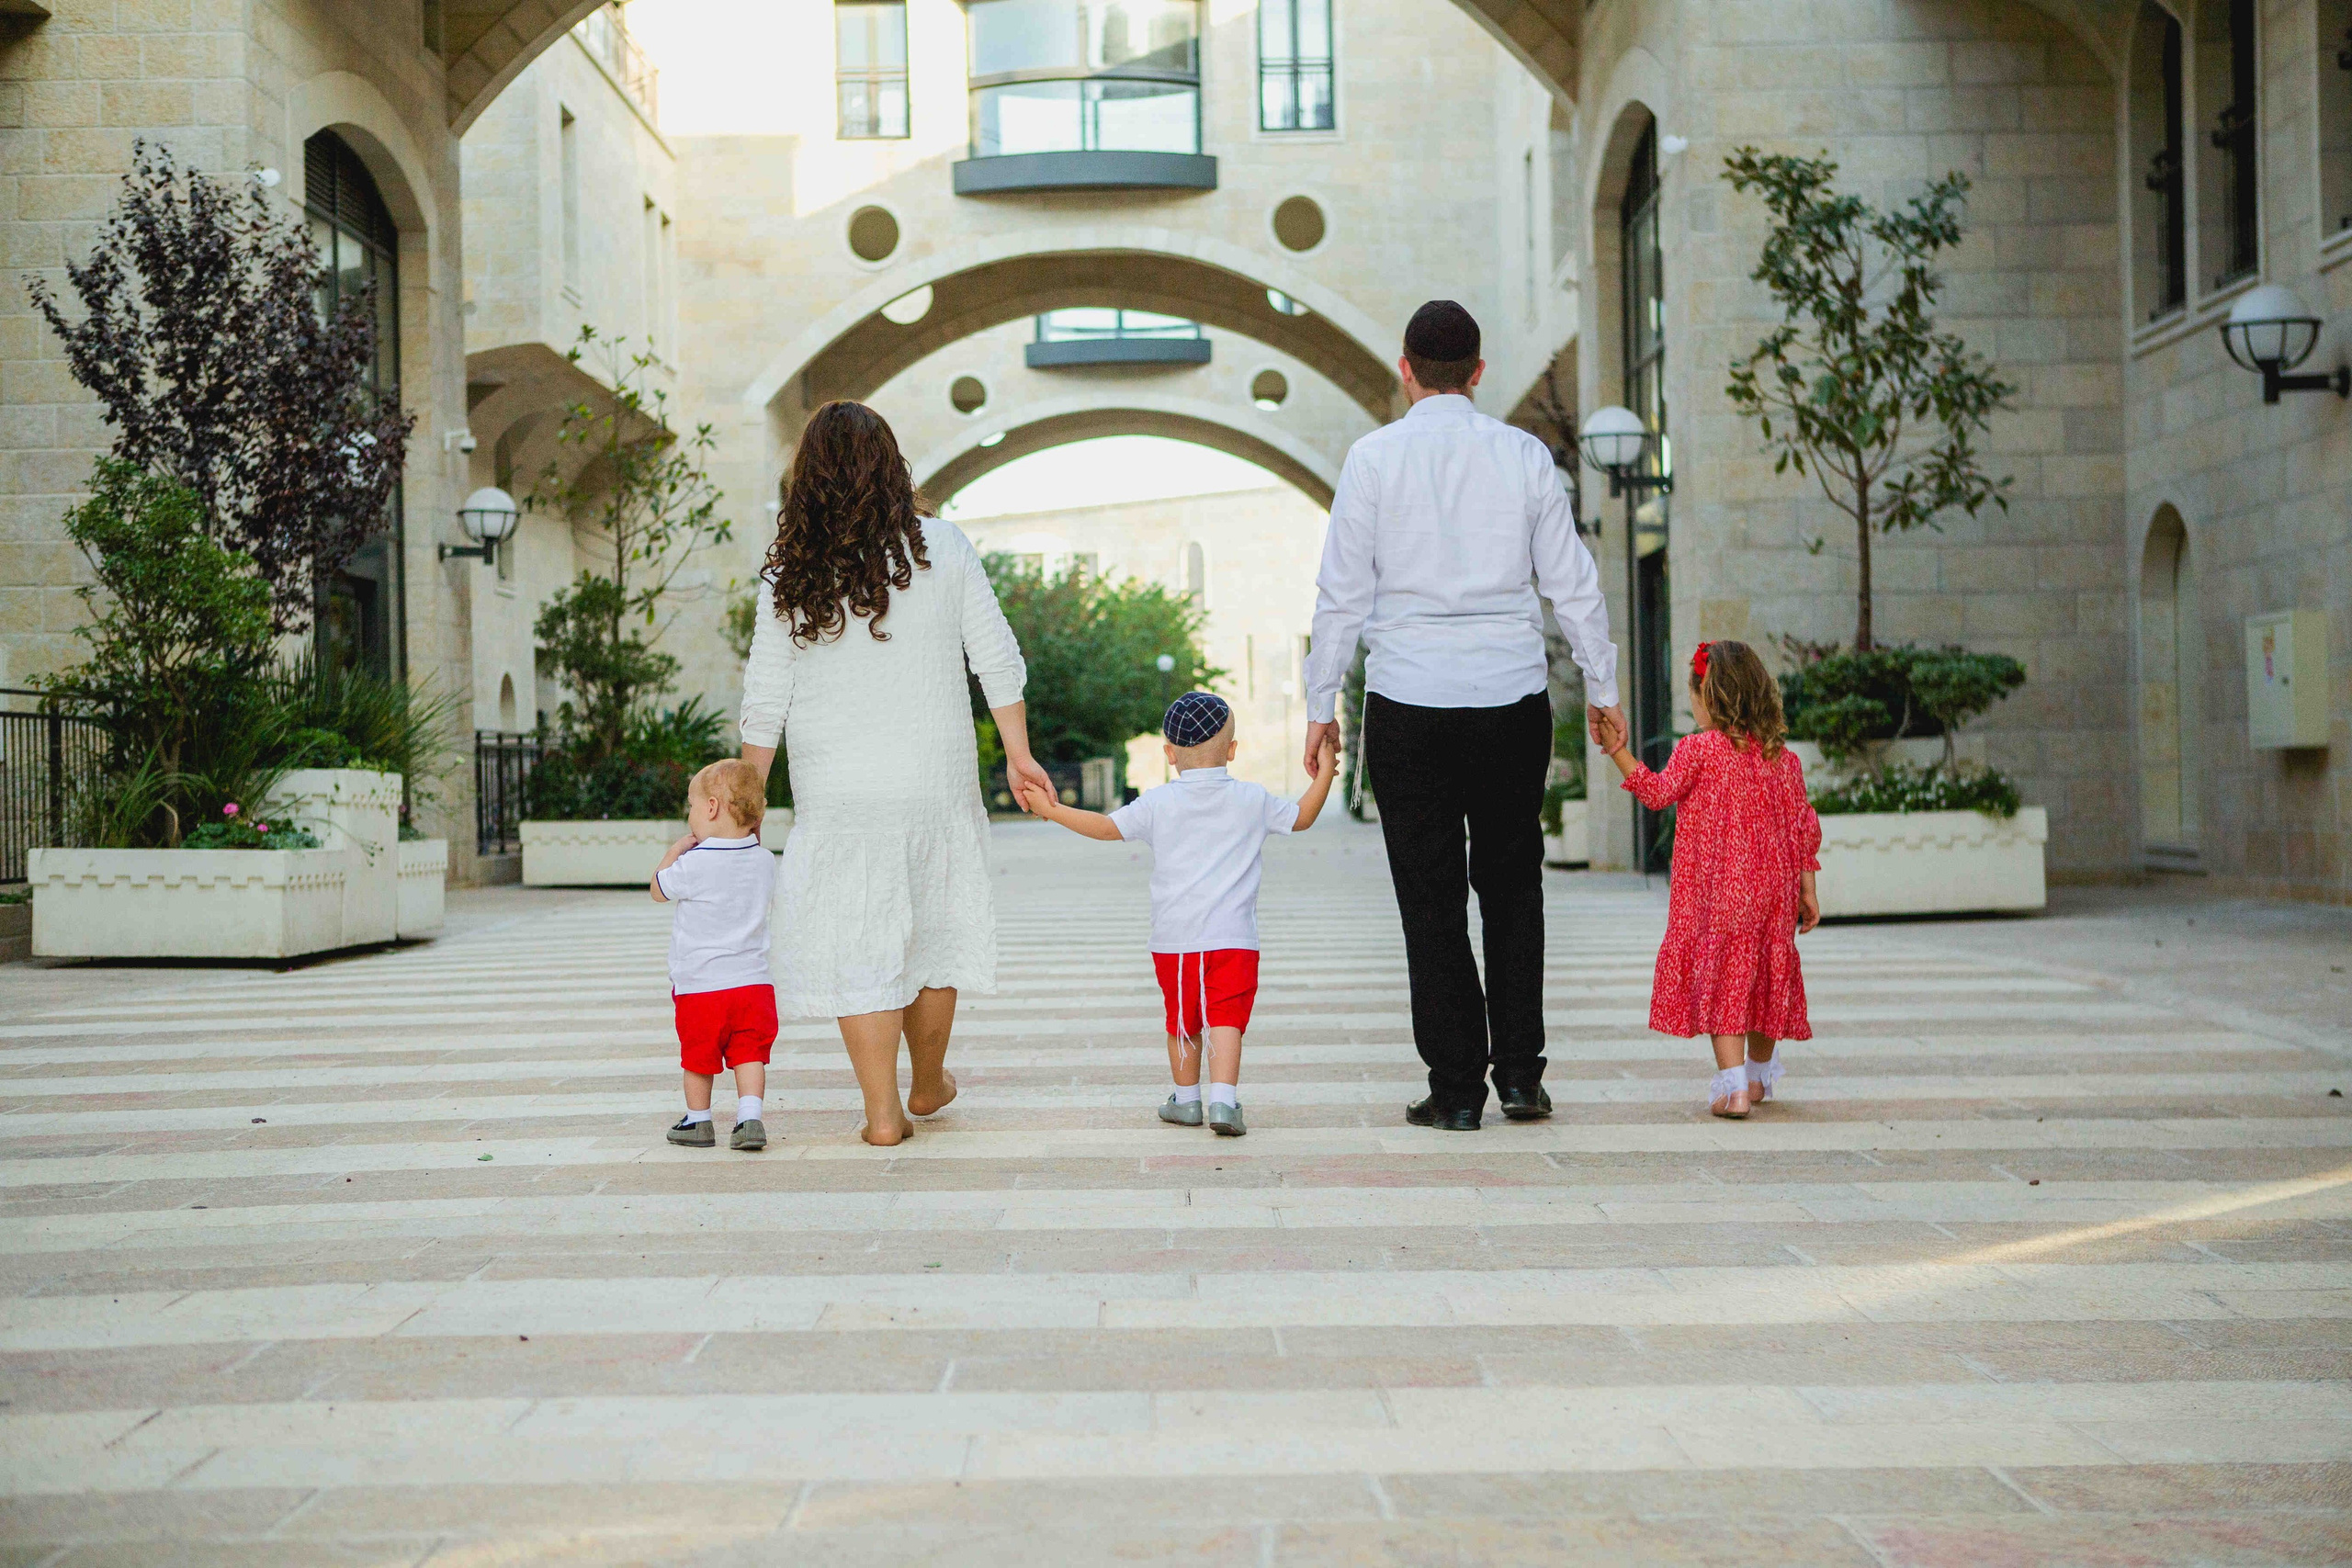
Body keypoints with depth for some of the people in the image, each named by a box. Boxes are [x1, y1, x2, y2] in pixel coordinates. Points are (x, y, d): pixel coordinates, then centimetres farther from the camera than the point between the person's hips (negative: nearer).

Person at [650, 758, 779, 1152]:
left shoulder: (693, 865, -16)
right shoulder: (764, 862, 0)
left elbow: (658, 890, 2)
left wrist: (676, 849, 11)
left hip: (699, 985, -3)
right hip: (753, 983, 3)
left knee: (698, 1058, 12)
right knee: (749, 1055, 6)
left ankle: (698, 1121, 24)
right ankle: (749, 1119, -8)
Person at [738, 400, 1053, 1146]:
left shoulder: (791, 578, -4)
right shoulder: (941, 548, -2)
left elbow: (765, 702, -2)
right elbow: (997, 658, 0)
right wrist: (1018, 753, 9)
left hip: (837, 796, -2)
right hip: (936, 783, 2)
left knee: (857, 946, 5)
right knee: (930, 929, 17)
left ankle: (883, 1112, 6)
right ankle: (929, 1084, 33)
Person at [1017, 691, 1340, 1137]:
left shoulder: (1158, 803, 0)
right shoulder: (1253, 800, 2)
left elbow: (1107, 827, 5)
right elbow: (1302, 817, 14)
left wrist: (1053, 810, 16)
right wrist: (1325, 772, 26)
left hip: (1174, 940, 1)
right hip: (1234, 939, -1)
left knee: (1181, 1020, 14)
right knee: (1226, 1019, -5)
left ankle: (1186, 1099, 25)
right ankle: (1223, 1099, -19)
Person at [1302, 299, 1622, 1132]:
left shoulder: (1374, 457, -2)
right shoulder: (1525, 455, 3)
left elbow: (1342, 592, -2)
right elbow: (1573, 583, 7)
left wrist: (1322, 703, 5)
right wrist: (1603, 687, 16)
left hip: (1409, 704, -2)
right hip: (1513, 697, 2)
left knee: (1431, 897, 3)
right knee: (1512, 884, 13)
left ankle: (1456, 1088, 5)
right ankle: (1520, 1073, 11)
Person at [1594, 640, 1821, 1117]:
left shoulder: (1697, 749, -10)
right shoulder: (1784, 758, 5)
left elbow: (1658, 793, -5)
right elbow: (1803, 827, 6)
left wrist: (1619, 753, -1)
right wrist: (1806, 890, 12)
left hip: (1713, 892, -5)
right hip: (1771, 893, 5)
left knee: (1718, 977, -3)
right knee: (1763, 972, 17)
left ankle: (1733, 1087, -14)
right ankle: (1759, 1077, 32)